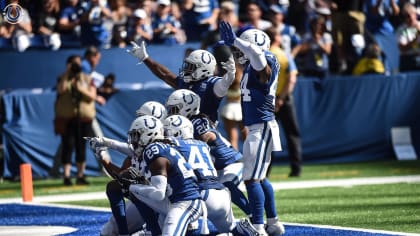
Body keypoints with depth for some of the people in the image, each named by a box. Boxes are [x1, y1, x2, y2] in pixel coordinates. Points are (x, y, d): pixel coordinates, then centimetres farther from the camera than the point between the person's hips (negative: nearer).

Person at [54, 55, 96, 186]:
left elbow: (92, 96, 1)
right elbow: (60, 90, -13)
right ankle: (66, 176, -7)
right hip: (67, 117, -1)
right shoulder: (63, 79, 8)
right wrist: (67, 74, -14)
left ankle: (80, 176, 9)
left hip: (84, 117, 1)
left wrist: (82, 90, -16)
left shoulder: (87, 80, 10)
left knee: (81, 147, 2)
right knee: (68, 146, -7)